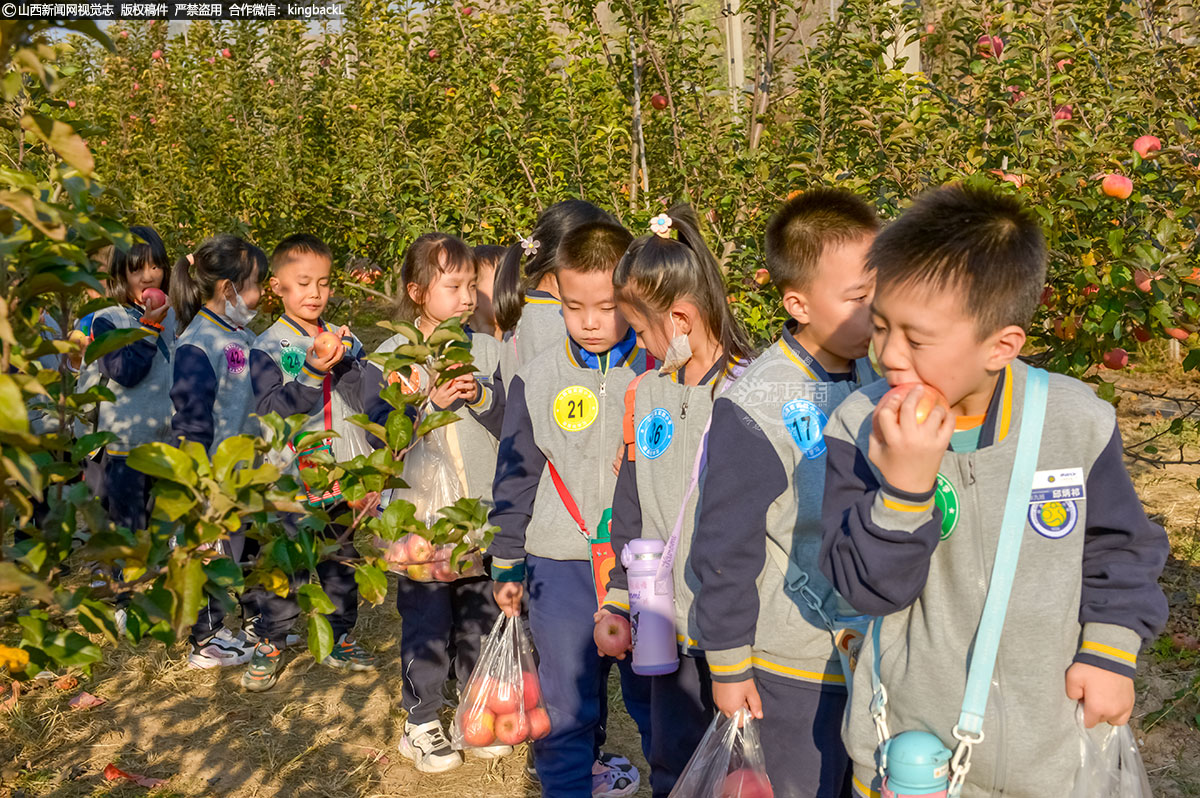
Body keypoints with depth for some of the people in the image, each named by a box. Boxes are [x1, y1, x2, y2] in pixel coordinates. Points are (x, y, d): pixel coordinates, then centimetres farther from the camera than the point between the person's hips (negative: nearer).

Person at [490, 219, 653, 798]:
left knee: (656, 695, 12)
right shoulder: (537, 378, -1)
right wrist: (506, 563, 8)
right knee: (566, 702, 11)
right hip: (561, 566, 1)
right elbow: (516, 475, 6)